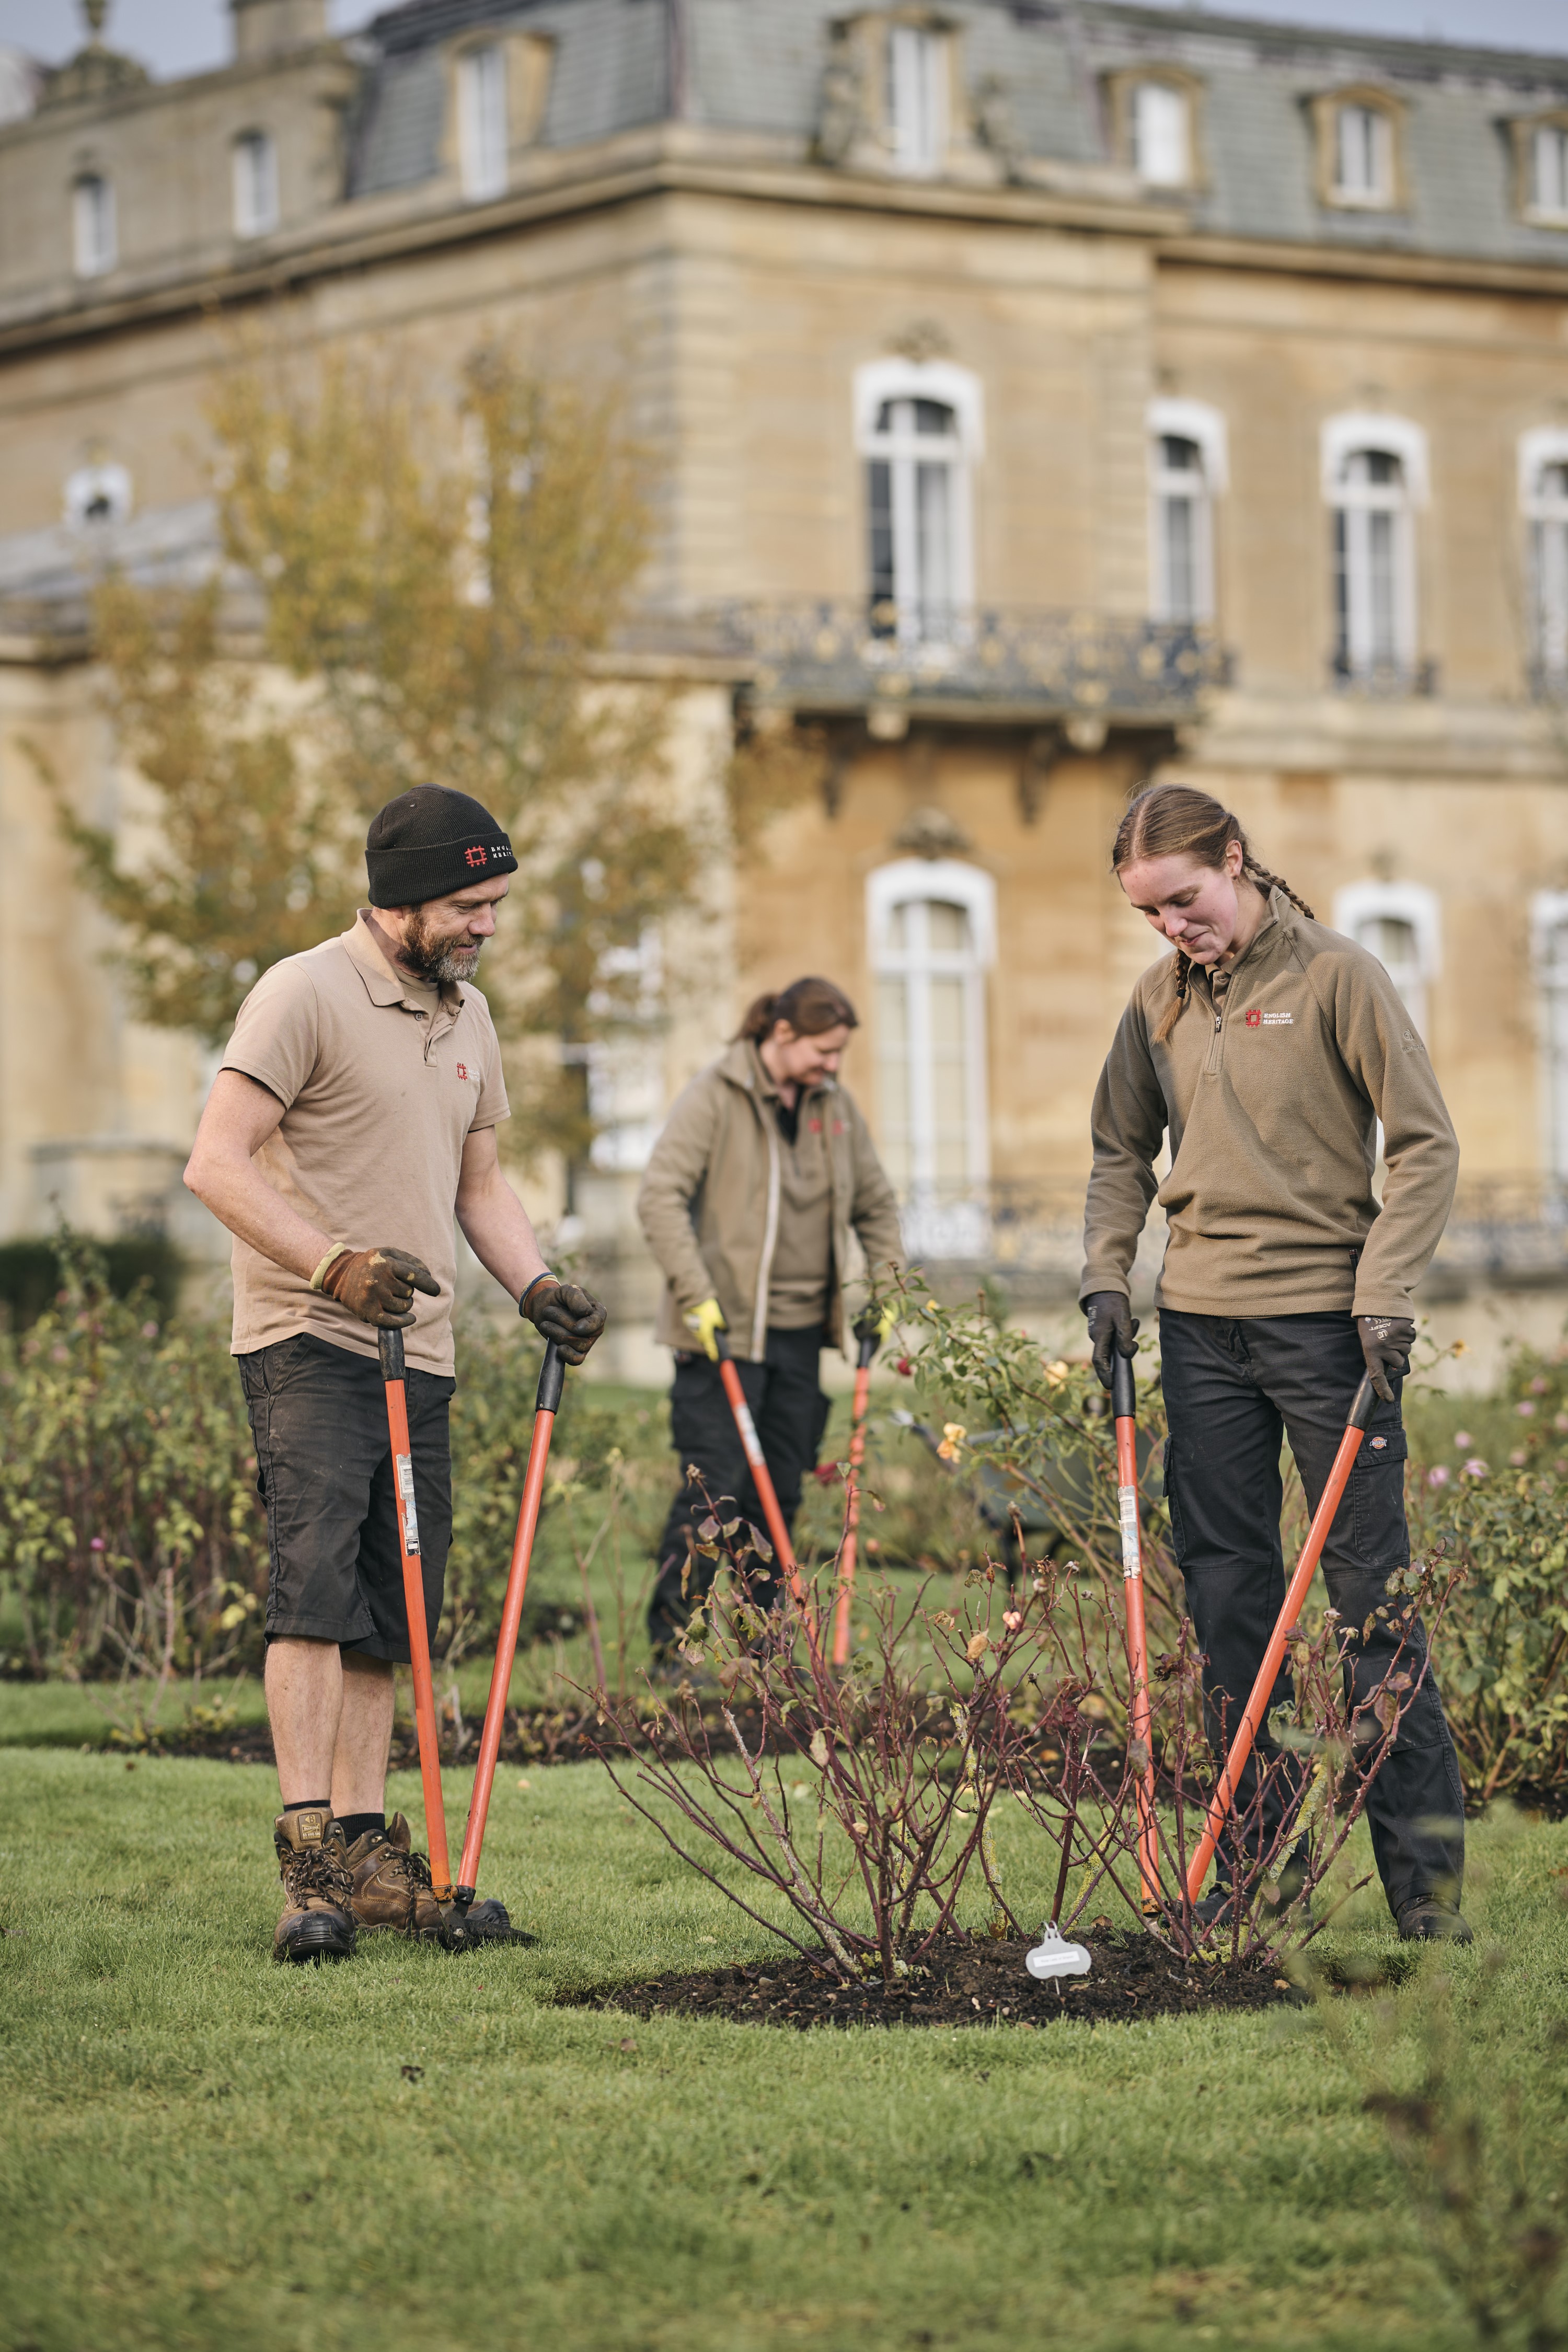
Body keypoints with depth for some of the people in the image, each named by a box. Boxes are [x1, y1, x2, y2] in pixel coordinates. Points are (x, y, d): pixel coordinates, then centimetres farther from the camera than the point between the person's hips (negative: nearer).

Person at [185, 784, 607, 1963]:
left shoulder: (466, 1013, 16)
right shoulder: (305, 994, -10)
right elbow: (219, 1165, -17)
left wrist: (539, 1286, 8)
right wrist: (334, 1264, -28)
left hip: (420, 1354, 8)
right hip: (309, 1345, -8)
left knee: (392, 1613, 9)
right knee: (315, 1584, -18)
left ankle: (367, 1853, 15)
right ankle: (310, 1854, -22)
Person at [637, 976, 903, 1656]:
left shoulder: (835, 1104, 11)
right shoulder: (715, 1097, -8)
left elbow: (875, 1204, 23)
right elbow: (660, 1197, -14)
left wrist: (888, 1287, 10)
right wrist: (696, 1295, -20)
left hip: (802, 1330, 6)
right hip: (725, 1329, -6)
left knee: (781, 1491, 9)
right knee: (715, 1485, -9)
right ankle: (672, 1642, -3)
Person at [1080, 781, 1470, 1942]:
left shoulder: (1338, 976, -6)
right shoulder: (1160, 998, 9)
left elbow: (1425, 1143, -6)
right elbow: (1123, 1151, 20)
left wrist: (1384, 1296, -13)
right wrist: (1106, 1277, 6)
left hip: (1324, 1317, -5)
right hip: (1201, 1324, 5)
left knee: (1371, 1590, -4)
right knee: (1226, 1593, 6)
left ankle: (1428, 1875, -1)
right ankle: (1259, 1861, 13)